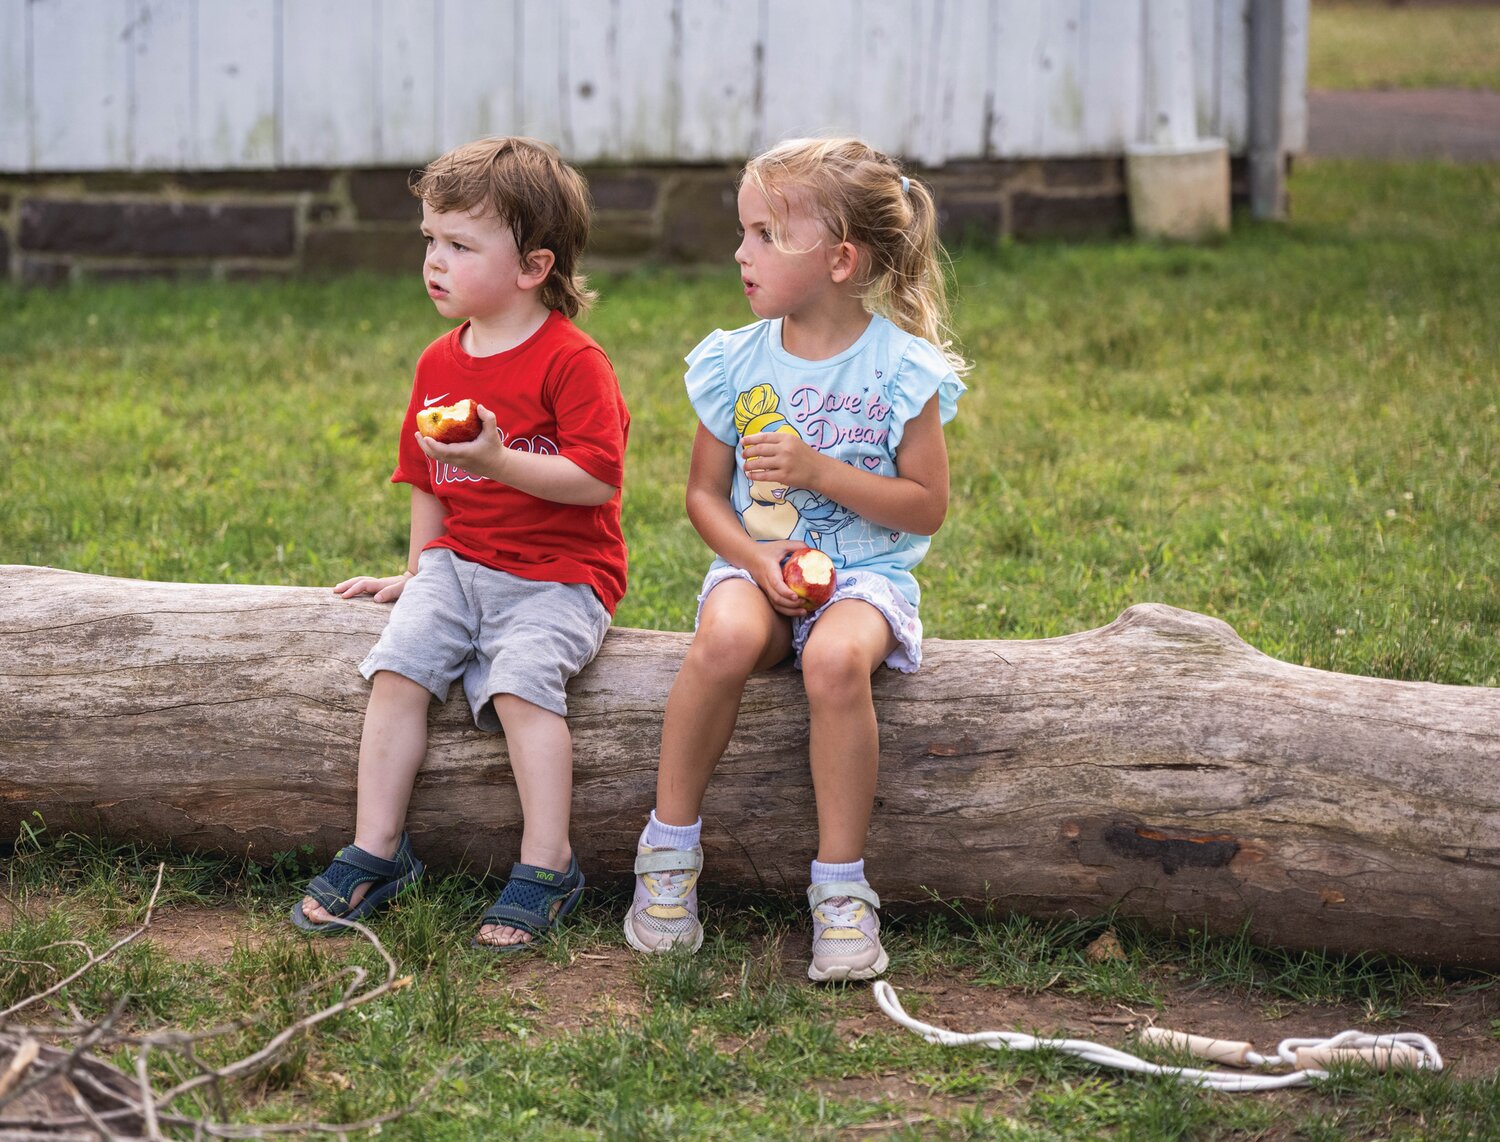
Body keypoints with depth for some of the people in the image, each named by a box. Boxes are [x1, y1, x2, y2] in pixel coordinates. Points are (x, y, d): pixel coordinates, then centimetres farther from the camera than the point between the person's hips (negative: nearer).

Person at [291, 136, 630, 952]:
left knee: (519, 678, -28)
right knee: (397, 665, -13)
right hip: (460, 562, 7)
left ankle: (547, 867, -19)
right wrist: (417, 571, 21)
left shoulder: (571, 362, -12)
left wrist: (498, 461, -27)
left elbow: (595, 480, -20)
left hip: (558, 574, -6)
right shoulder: (441, 362, 11)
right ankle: (376, 851, -7)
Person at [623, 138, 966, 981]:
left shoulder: (901, 367, -5)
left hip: (864, 571, -2)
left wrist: (816, 469, -16)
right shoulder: (737, 363, 5)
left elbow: (927, 504, -5)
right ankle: (670, 849, -18)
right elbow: (705, 492, 9)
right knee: (725, 638, -34)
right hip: (758, 562, 2)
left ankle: (842, 888, -24)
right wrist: (754, 556, -11)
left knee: (835, 658, -36)